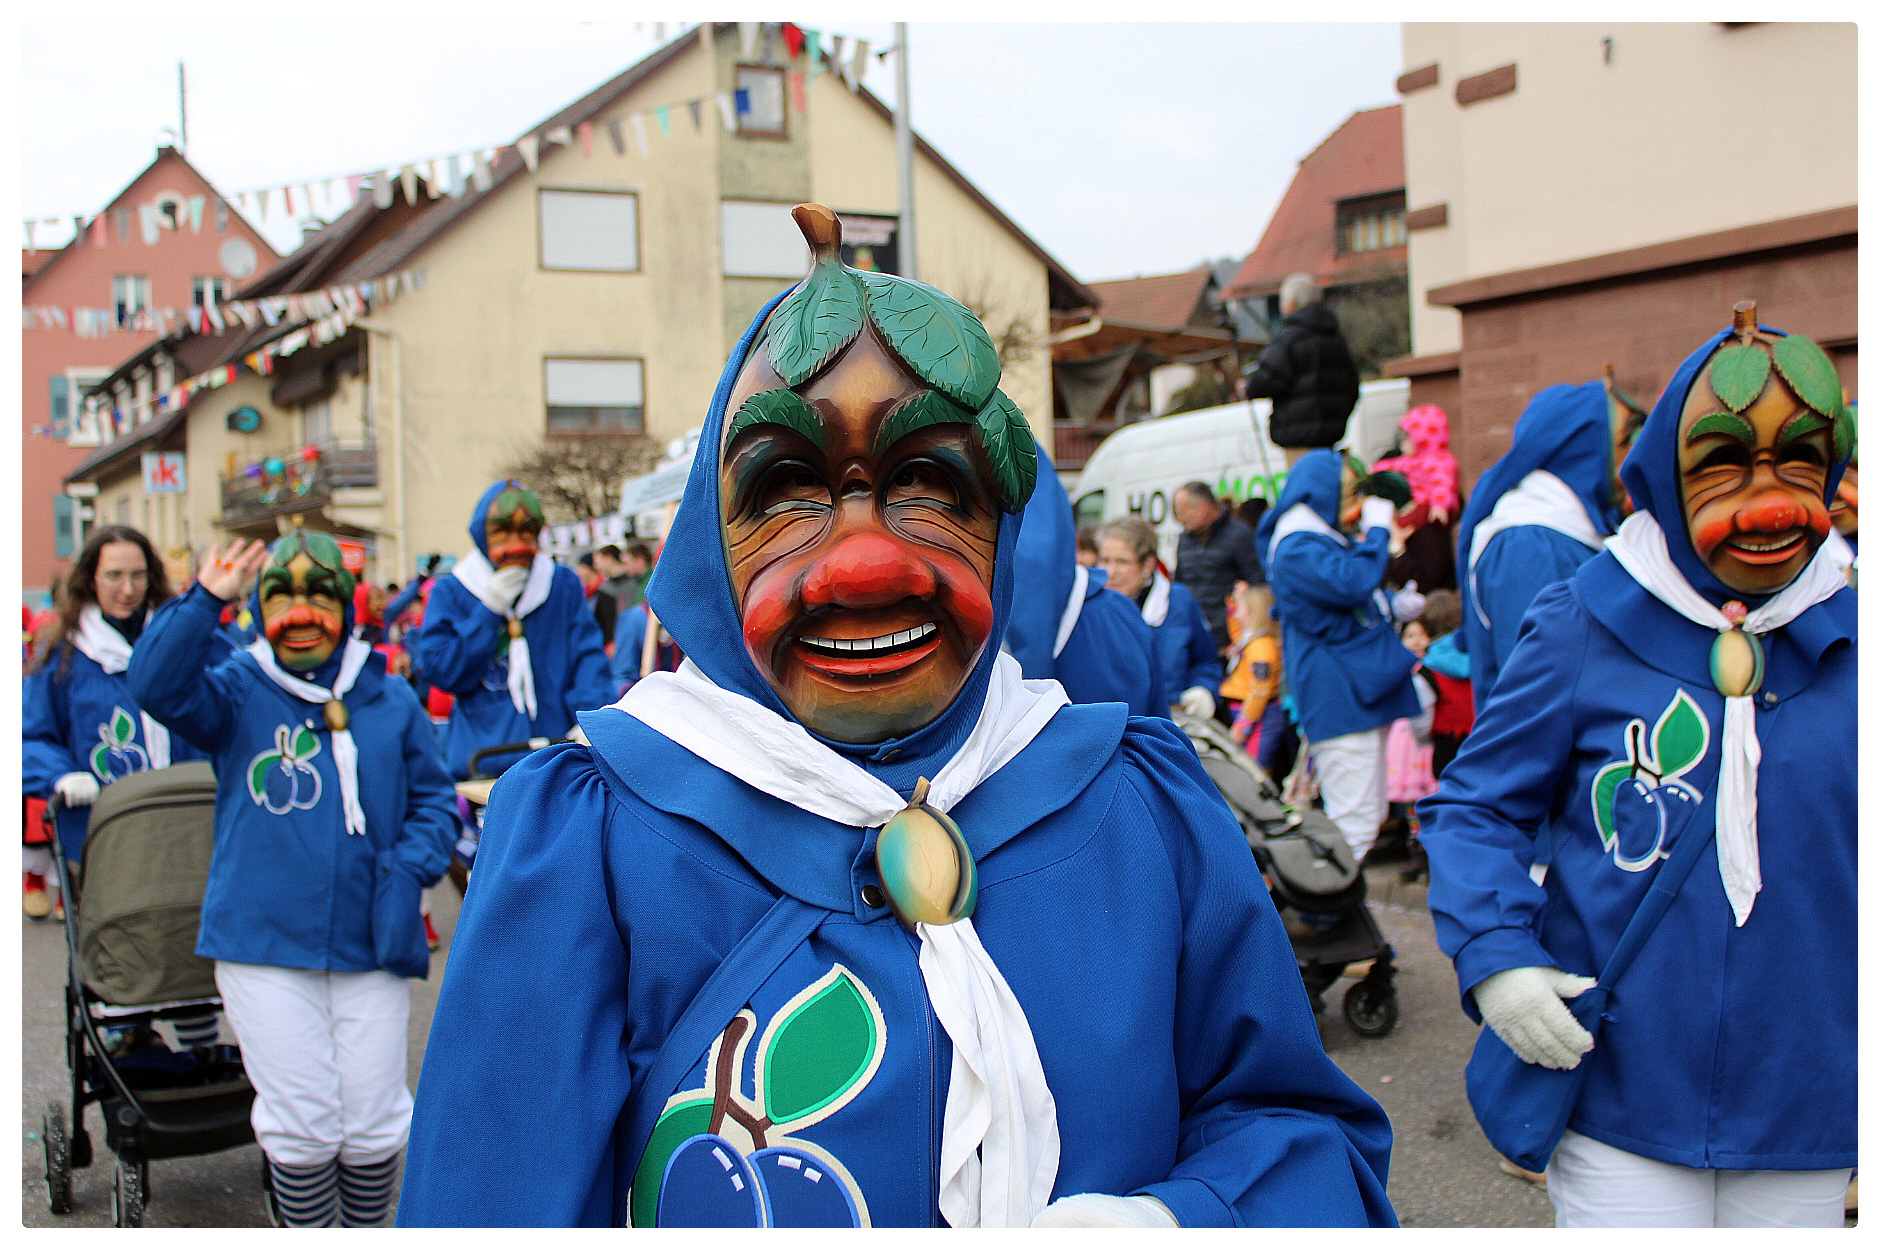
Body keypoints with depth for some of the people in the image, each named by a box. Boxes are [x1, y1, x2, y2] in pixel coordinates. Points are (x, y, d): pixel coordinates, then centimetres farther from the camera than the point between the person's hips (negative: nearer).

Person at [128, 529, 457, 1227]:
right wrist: (204, 601, -23)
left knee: (373, 1125, 7)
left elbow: (434, 797, 13)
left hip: (369, 947, 2)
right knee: (302, 1124, 2)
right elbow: (159, 687, -16)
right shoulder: (238, 692, 4)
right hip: (264, 942, -1)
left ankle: (367, 1229, 31)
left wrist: (410, 868, -4)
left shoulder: (390, 701, 8)